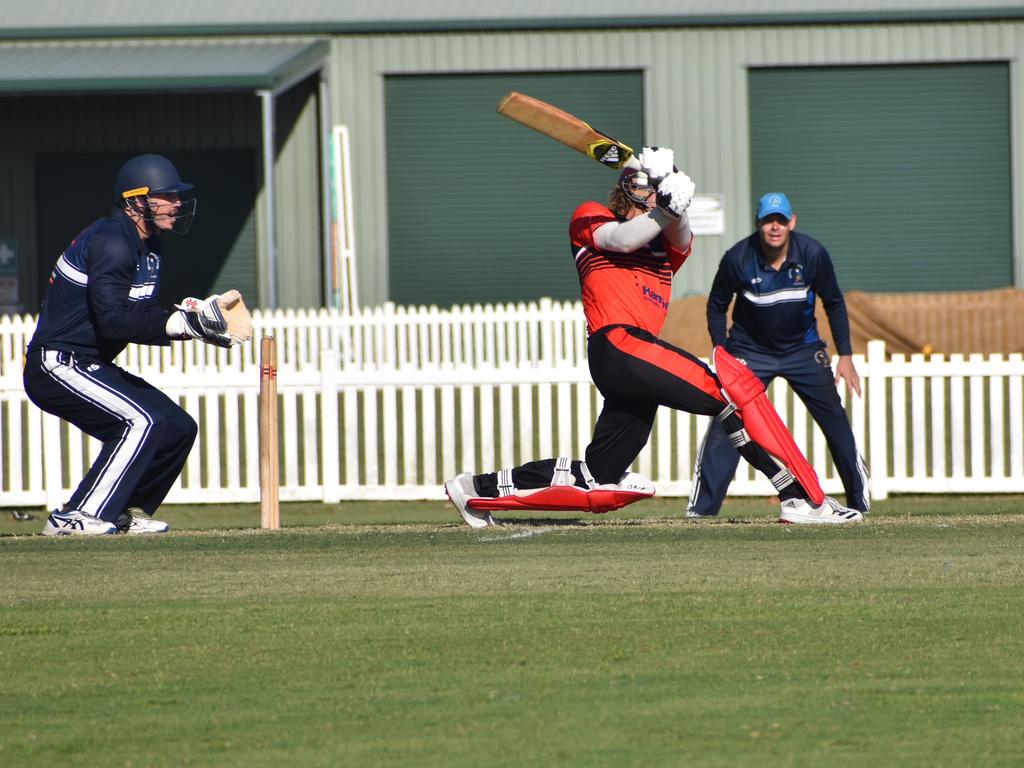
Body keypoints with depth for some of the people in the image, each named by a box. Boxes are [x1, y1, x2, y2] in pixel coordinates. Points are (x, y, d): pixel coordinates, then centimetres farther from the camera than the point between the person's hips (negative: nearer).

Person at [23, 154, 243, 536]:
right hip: (56, 366, -10)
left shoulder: (147, 247, 14)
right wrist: (182, 322, -27)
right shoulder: (110, 243, -18)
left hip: (91, 368, 10)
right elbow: (114, 321, -28)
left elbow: (141, 318, 12)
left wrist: (191, 319, -4)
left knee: (179, 427, 6)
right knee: (144, 420, -25)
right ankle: (77, 517, -24)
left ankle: (127, 512, 16)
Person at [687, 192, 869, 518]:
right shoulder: (738, 258, -19)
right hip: (751, 350, -1)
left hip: (803, 349, 2)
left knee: (834, 417, 0)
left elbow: (834, 304, -2)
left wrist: (845, 356, -3)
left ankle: (860, 501, 13)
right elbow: (716, 306, -3)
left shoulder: (813, 254, -16)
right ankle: (701, 507, -13)